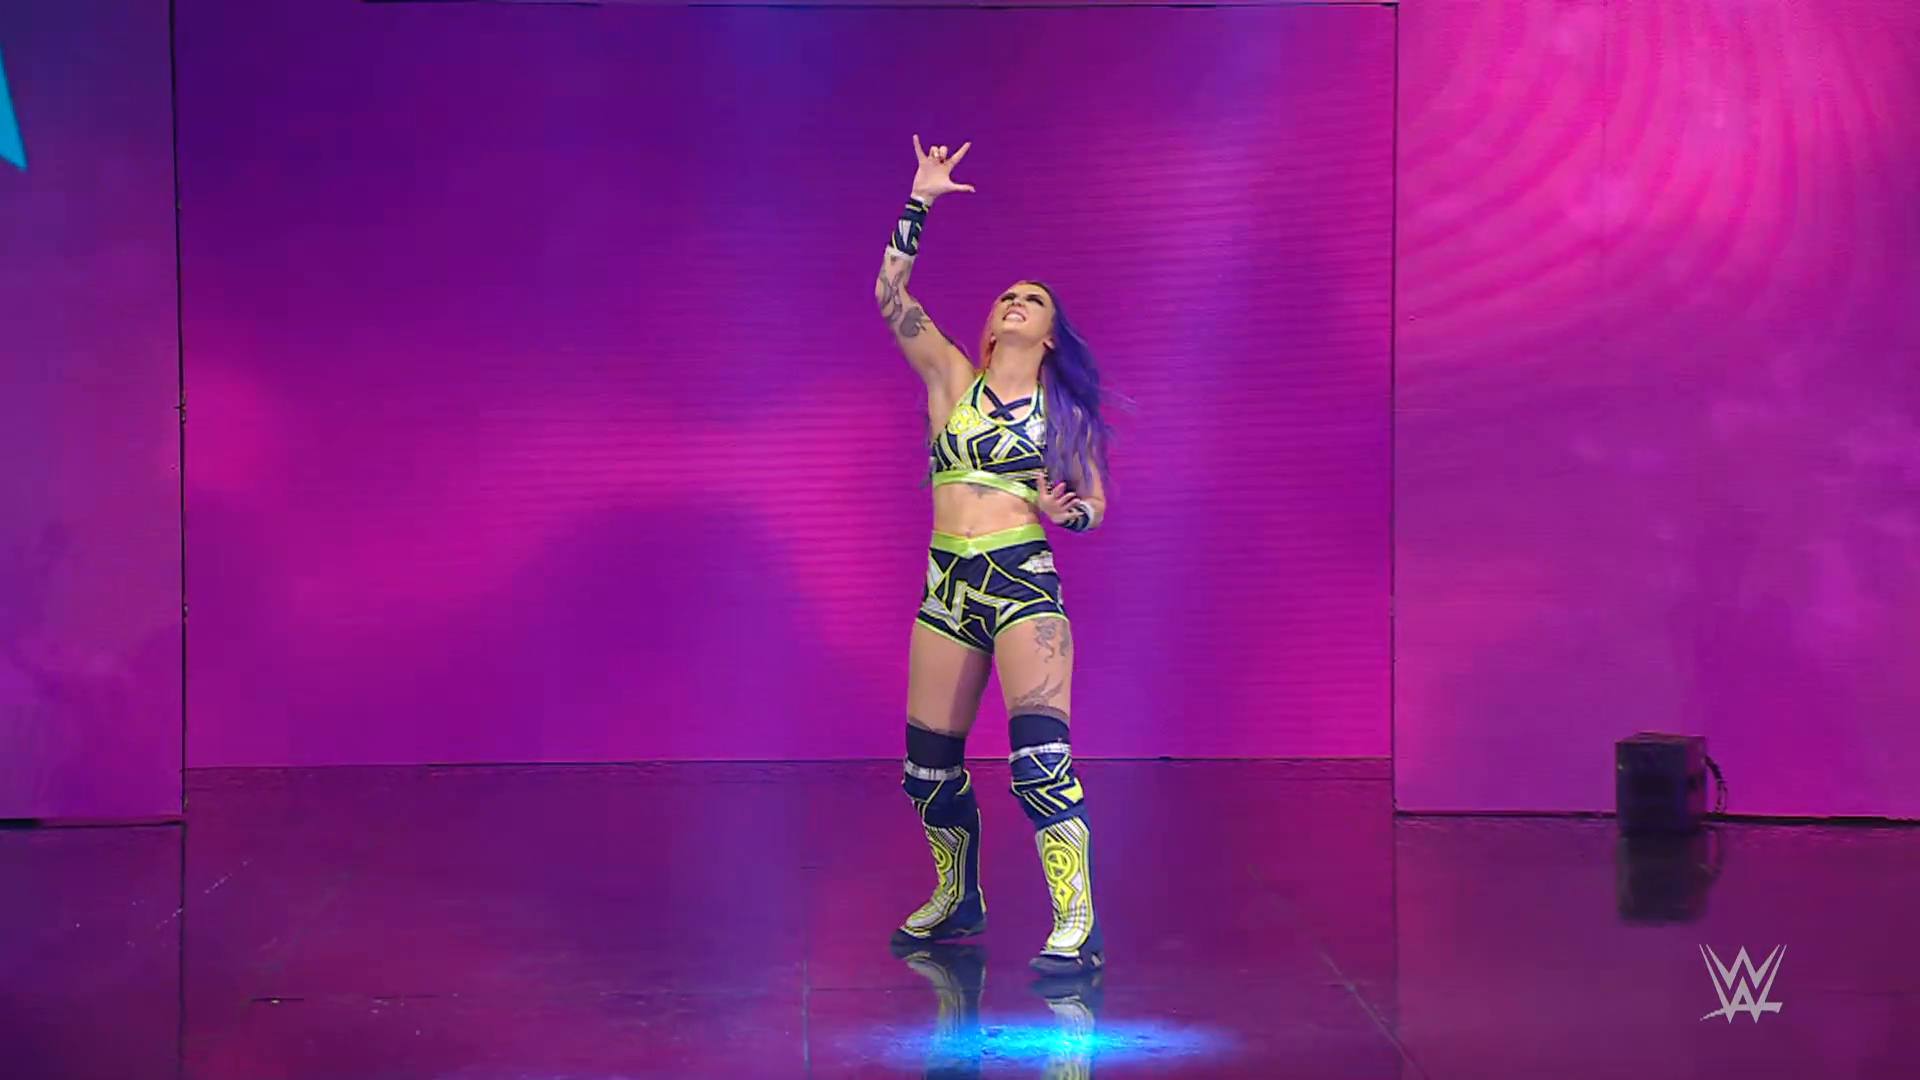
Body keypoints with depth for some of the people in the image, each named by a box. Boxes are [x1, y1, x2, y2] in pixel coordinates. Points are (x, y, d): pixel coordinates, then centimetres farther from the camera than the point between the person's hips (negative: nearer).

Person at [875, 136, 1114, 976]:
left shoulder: (1067, 412, 9)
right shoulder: (952, 380, 11)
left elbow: (1095, 505, 13)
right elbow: (891, 296, 1)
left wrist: (1066, 510, -11)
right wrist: (919, 202, -2)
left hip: (1025, 582, -3)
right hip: (946, 588, 3)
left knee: (1040, 750, -19)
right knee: (929, 763, 9)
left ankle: (1076, 926, -21)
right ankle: (957, 899, 32)